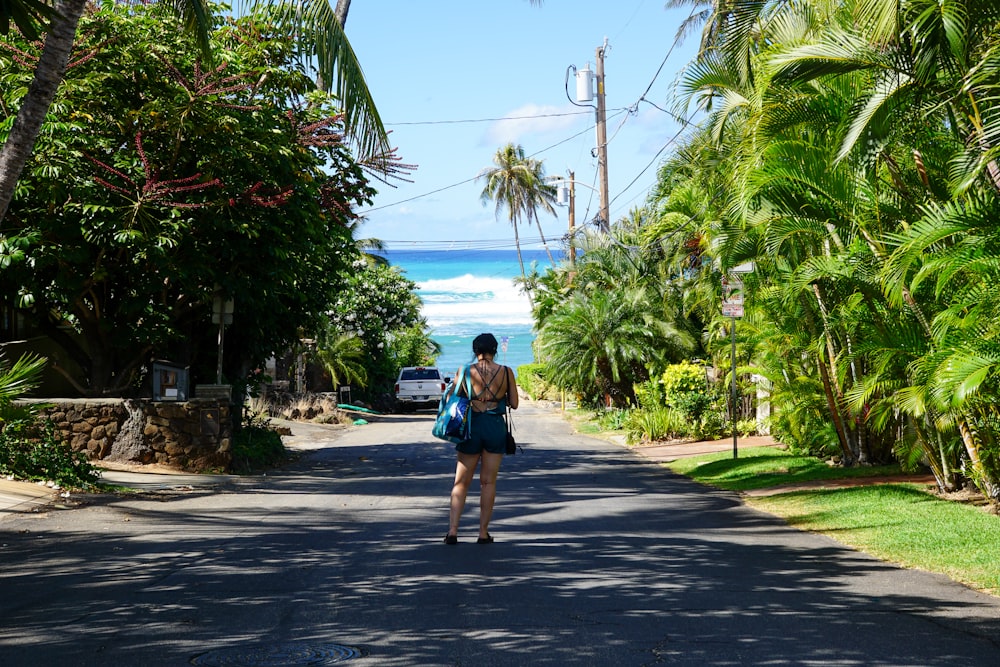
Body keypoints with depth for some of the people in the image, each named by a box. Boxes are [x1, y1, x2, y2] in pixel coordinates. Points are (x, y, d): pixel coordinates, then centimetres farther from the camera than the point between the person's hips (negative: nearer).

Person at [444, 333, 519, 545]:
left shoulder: (464, 372, -4)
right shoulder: (506, 372, -3)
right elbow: (514, 404, 0)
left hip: (471, 426, 0)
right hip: (496, 427, 0)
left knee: (461, 482, 8)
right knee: (488, 482, 9)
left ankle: (452, 530, -2)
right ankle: (483, 532, 9)